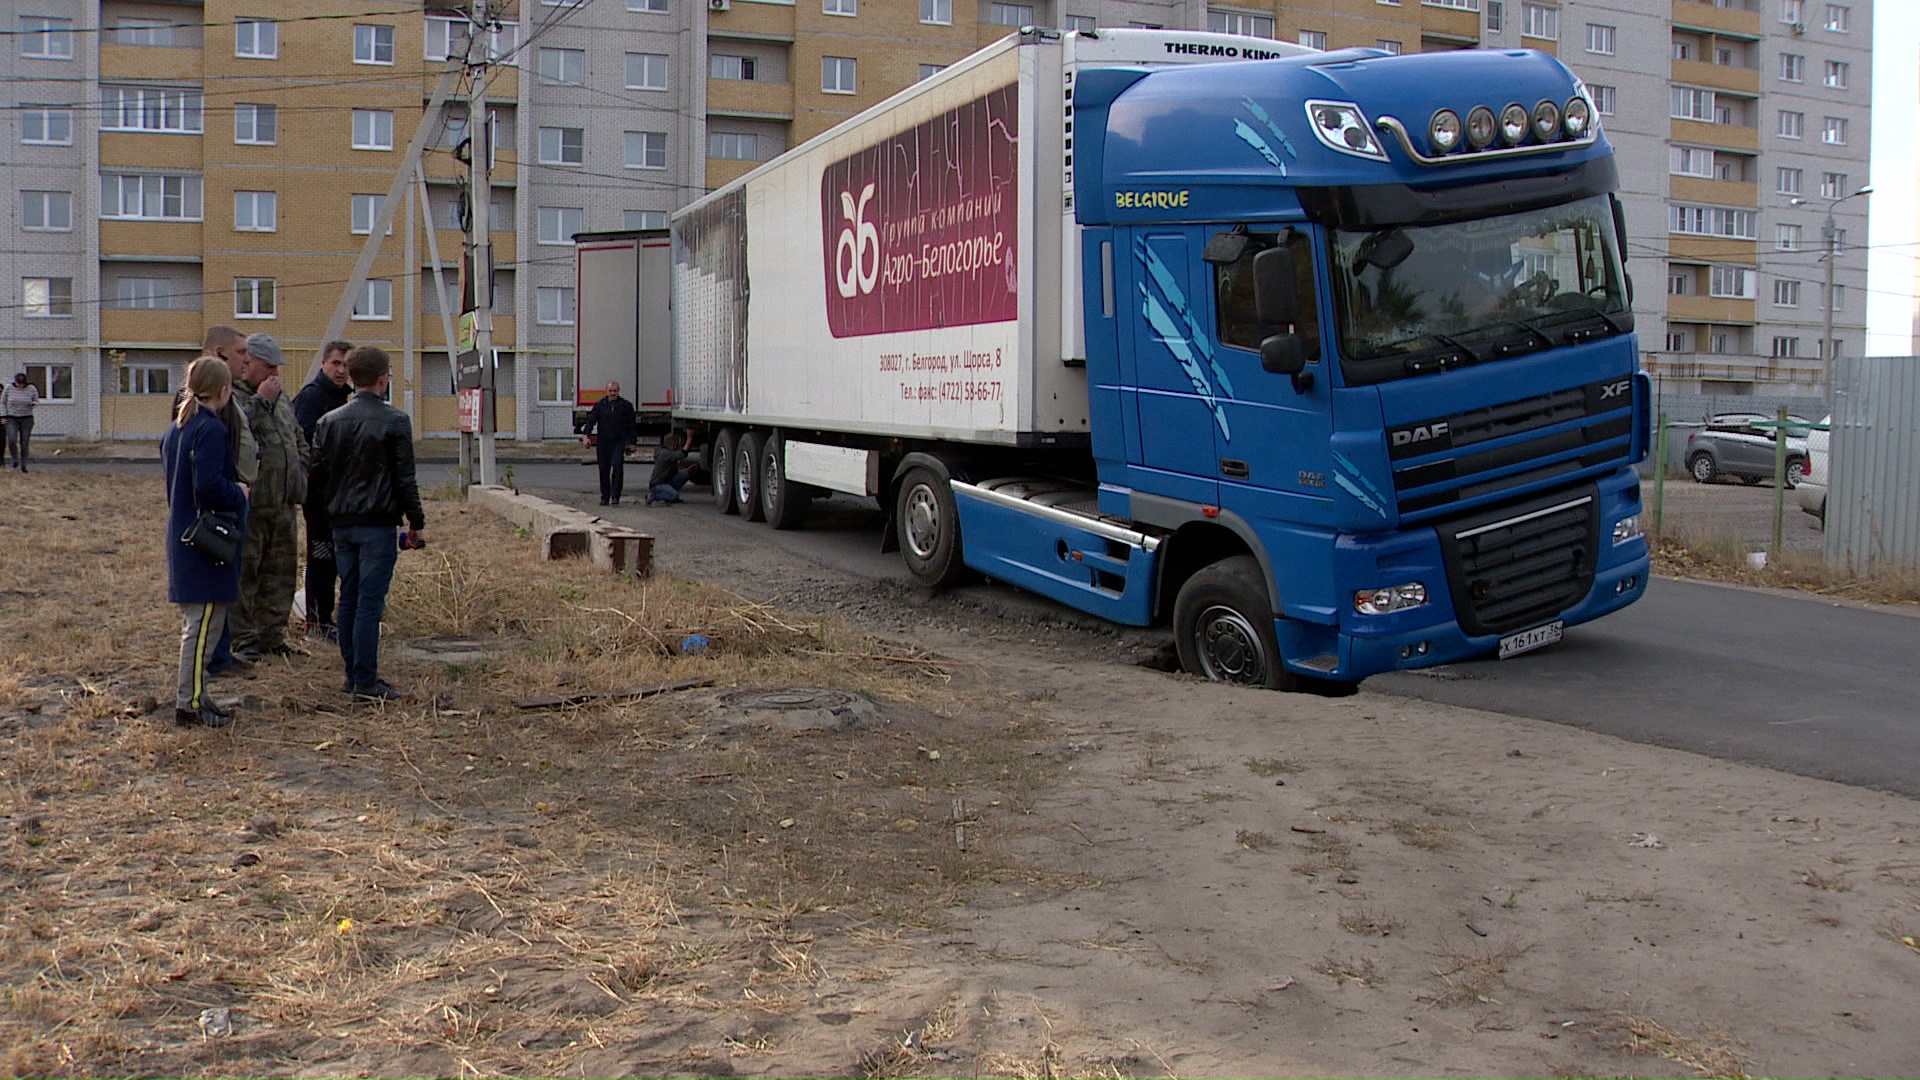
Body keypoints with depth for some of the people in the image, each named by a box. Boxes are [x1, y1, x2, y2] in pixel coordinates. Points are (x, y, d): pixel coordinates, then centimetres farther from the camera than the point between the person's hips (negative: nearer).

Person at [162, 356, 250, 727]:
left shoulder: (176, 427, 13)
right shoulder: (211, 429, -17)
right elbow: (209, 485, -26)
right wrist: (238, 493, -9)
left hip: (182, 536, 10)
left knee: (195, 621, 17)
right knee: (203, 622, -3)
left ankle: (192, 694, 23)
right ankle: (190, 701, 2)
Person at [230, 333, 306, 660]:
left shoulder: (282, 400, 18)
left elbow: (299, 442, 29)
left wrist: (298, 479, 15)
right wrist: (261, 400, -19)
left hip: (284, 503, 8)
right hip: (249, 503, -8)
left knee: (281, 572, 12)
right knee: (244, 572, -2)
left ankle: (272, 635, 22)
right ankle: (243, 638, 5)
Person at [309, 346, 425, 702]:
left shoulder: (329, 421, 7)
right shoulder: (394, 422, -7)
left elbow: (316, 475, 10)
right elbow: (405, 478, -7)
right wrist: (416, 522, 1)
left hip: (341, 523, 5)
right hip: (378, 524, -5)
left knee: (348, 599, 12)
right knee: (370, 602, -6)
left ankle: (354, 675, 18)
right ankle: (366, 683, -6)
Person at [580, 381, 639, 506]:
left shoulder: (626, 405, 5)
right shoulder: (600, 405, 8)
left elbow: (632, 425, 7)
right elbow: (591, 420, 3)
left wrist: (631, 442, 4)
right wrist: (586, 435, -11)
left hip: (619, 442, -2)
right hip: (603, 442, 2)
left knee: (617, 467, -14)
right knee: (604, 469, 6)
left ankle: (615, 496, -12)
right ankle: (604, 496, 14)